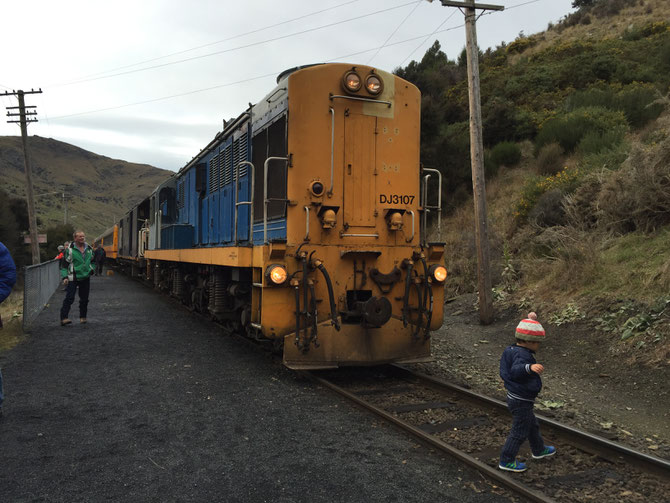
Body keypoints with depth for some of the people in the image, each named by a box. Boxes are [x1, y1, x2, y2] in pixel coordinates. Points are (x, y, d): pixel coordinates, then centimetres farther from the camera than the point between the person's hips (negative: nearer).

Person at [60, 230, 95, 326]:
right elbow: (64, 264, -5)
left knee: (84, 299, 9)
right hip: (73, 278, -5)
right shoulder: (70, 249, -6)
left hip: (85, 277, 5)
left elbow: (92, 260, 25)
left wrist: (91, 269, 9)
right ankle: (63, 318, -11)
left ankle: (83, 317, 21)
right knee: (69, 298, -11)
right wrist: (65, 277, -13)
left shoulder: (89, 248, 9)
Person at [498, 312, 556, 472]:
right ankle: (506, 461, 16)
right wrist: (530, 367, -66)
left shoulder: (513, 349, 1)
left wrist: (531, 321, 18)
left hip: (516, 398, 10)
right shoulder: (522, 354, -28)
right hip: (521, 402, -10)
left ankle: (539, 450, 49)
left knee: (532, 425, 28)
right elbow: (516, 370, -48)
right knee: (519, 432, 4)